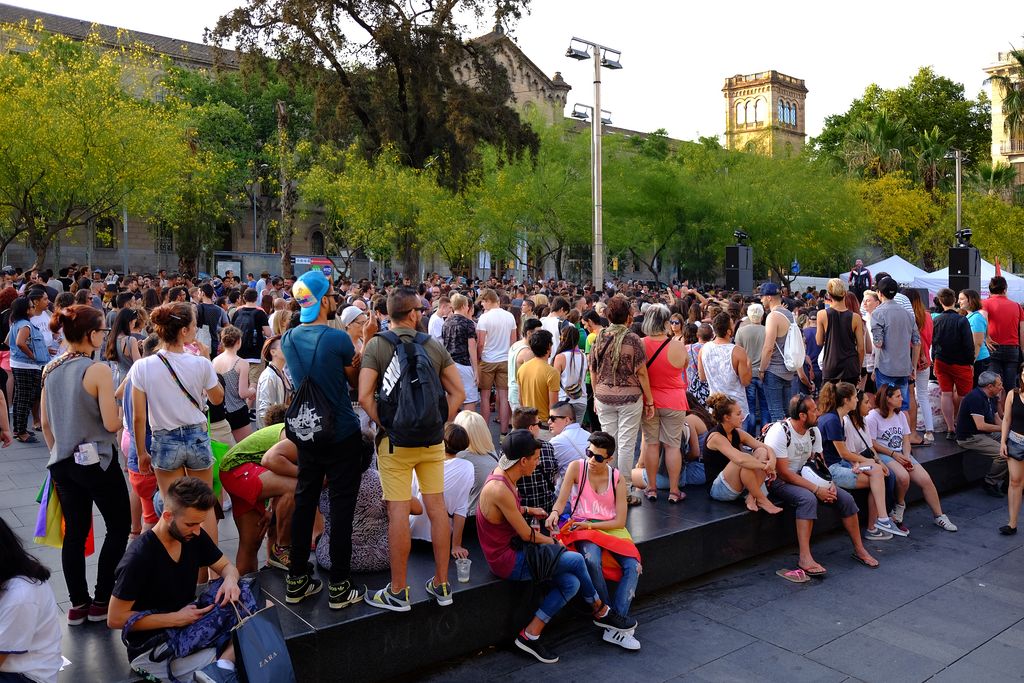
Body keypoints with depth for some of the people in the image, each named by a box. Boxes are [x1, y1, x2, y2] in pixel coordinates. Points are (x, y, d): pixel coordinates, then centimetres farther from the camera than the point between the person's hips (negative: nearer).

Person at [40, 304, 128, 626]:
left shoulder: (50, 370, 2)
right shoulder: (98, 371, -18)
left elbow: (45, 423, 9)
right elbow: (111, 423, -19)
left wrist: (57, 451, 22)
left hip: (63, 462, 7)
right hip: (96, 461, -6)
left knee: (74, 531, 14)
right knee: (119, 525, 10)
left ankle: (78, 603, 22)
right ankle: (101, 601, 13)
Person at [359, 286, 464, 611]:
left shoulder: (376, 346, -5)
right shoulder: (434, 346, 3)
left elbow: (364, 396, -15)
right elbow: (458, 393, 1)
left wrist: (385, 426, -5)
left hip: (395, 441, -3)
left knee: (398, 512, 2)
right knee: (437, 507, 10)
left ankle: (398, 592, 11)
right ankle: (442, 585, 20)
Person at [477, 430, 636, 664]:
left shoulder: (503, 477, 2)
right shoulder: (500, 490, -28)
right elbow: (526, 535, -19)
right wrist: (551, 541, -2)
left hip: (512, 550, 9)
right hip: (508, 562, -9)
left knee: (571, 583, -2)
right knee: (576, 560, -7)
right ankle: (601, 612, 15)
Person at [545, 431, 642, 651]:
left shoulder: (617, 479, 2)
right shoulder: (576, 467, -1)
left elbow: (620, 521, -2)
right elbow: (561, 501, -5)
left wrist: (591, 525, -15)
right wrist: (554, 513, -29)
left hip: (612, 528, 2)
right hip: (582, 527, -2)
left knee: (633, 566, -24)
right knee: (592, 560, -35)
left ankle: (615, 626, -22)